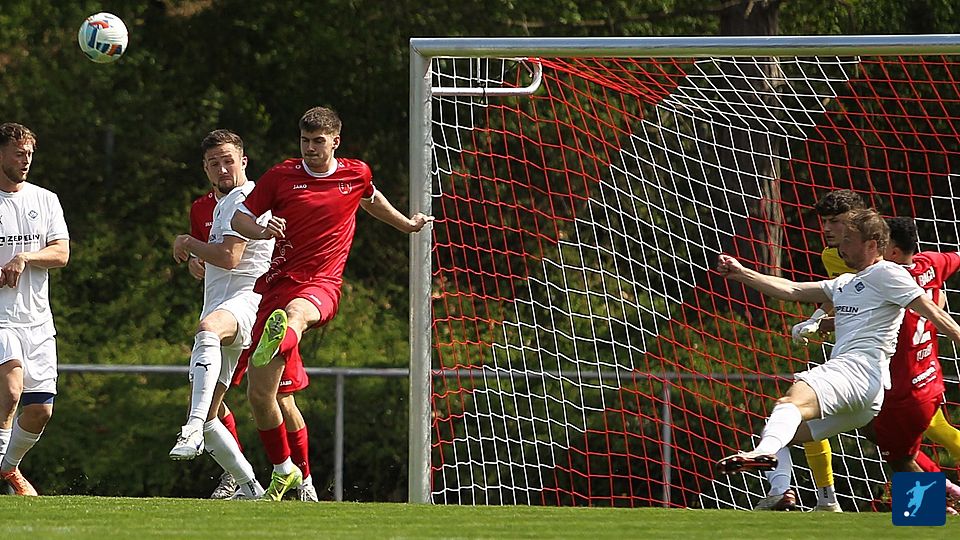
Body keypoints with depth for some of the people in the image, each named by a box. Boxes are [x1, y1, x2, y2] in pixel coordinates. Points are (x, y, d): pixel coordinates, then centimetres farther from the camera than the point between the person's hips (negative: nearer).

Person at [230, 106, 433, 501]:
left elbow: (372, 200, 33)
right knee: (259, 394, -2)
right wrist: (263, 231, -13)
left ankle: (279, 343, -81)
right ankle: (283, 470, 19)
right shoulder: (281, 176, 6)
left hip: (321, 286, -2)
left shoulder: (356, 174, 10)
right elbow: (240, 217, 7)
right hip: (278, 284, 2)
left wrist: (408, 225, 40)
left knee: (295, 311, -43)